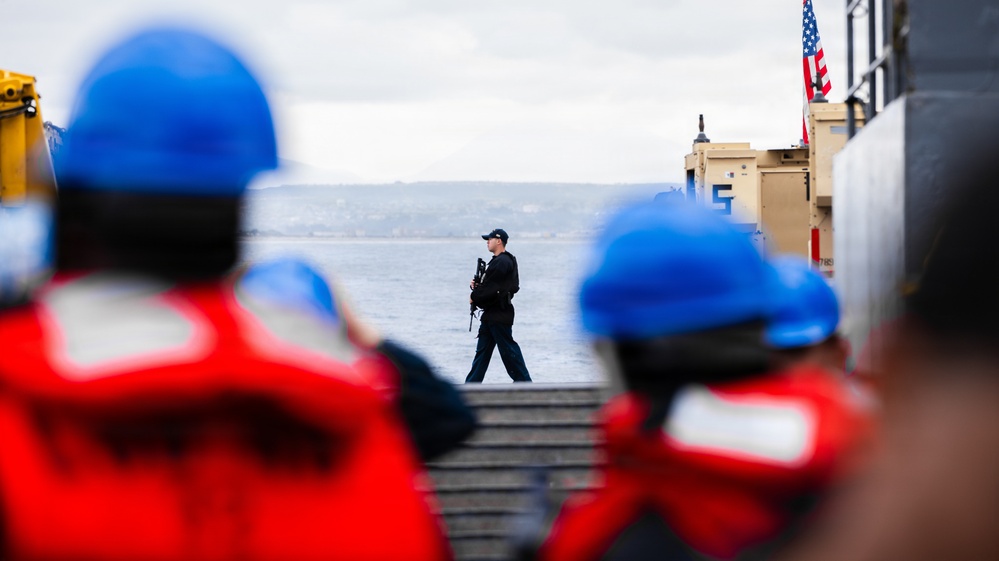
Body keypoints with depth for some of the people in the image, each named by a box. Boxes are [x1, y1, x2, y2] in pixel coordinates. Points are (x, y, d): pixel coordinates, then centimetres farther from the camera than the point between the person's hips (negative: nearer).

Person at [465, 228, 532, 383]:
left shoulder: (502, 262, -17)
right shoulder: (497, 261, 17)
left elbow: (491, 288, -22)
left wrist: (474, 297, -7)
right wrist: (476, 285, 0)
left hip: (500, 314, -11)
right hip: (491, 314, 11)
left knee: (508, 349, -6)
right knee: (482, 349, 11)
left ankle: (523, 380, 0)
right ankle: (472, 383, 15)